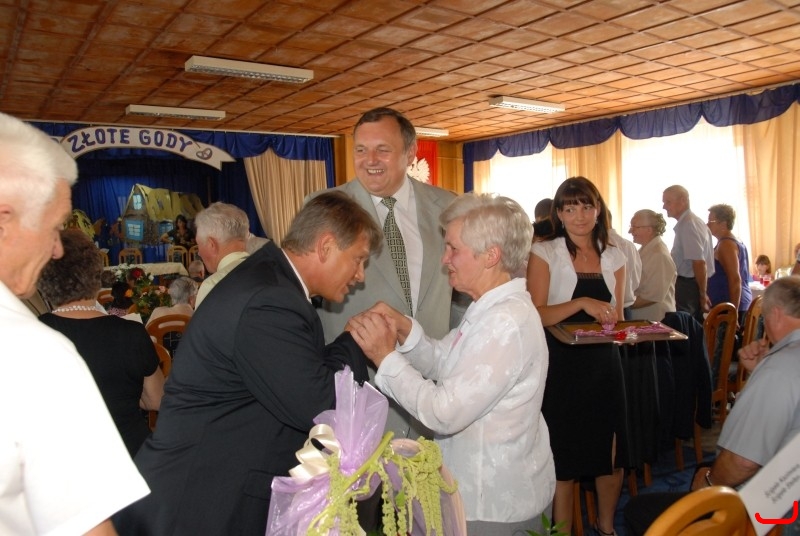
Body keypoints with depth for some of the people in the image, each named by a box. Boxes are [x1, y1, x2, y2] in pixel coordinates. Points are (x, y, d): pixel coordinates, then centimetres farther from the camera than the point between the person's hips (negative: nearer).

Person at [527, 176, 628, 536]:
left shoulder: (613, 257, 9)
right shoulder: (544, 253, -4)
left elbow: (616, 318, 15)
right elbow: (537, 315, -13)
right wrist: (582, 302, -25)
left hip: (604, 364, 4)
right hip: (562, 367, -4)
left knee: (611, 453, 12)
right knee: (563, 457, 4)